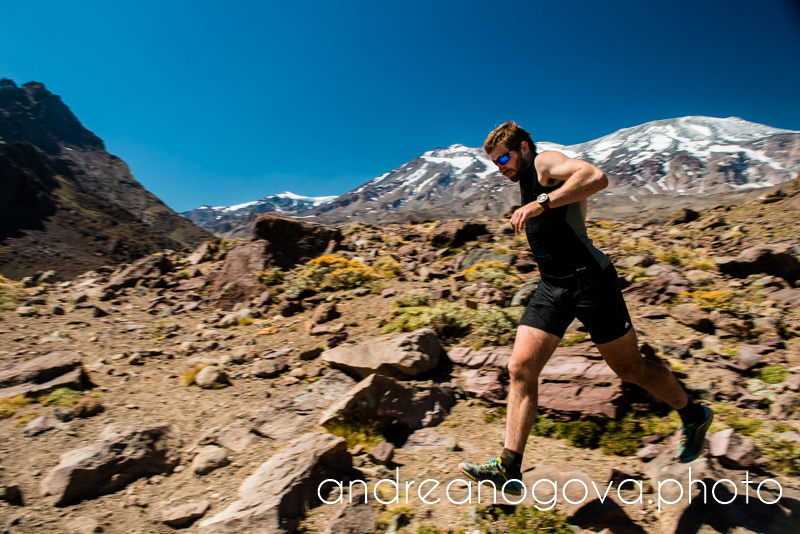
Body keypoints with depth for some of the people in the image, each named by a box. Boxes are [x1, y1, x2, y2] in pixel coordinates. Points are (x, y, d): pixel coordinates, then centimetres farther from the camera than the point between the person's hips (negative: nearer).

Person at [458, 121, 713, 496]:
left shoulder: (545, 162, -4)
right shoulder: (529, 183, 22)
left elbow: (596, 177, -26)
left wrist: (541, 203, -30)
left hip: (589, 279, -8)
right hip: (552, 287, 8)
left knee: (630, 369, 7)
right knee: (520, 369, -6)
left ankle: (694, 416, 37)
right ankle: (509, 469, -3)